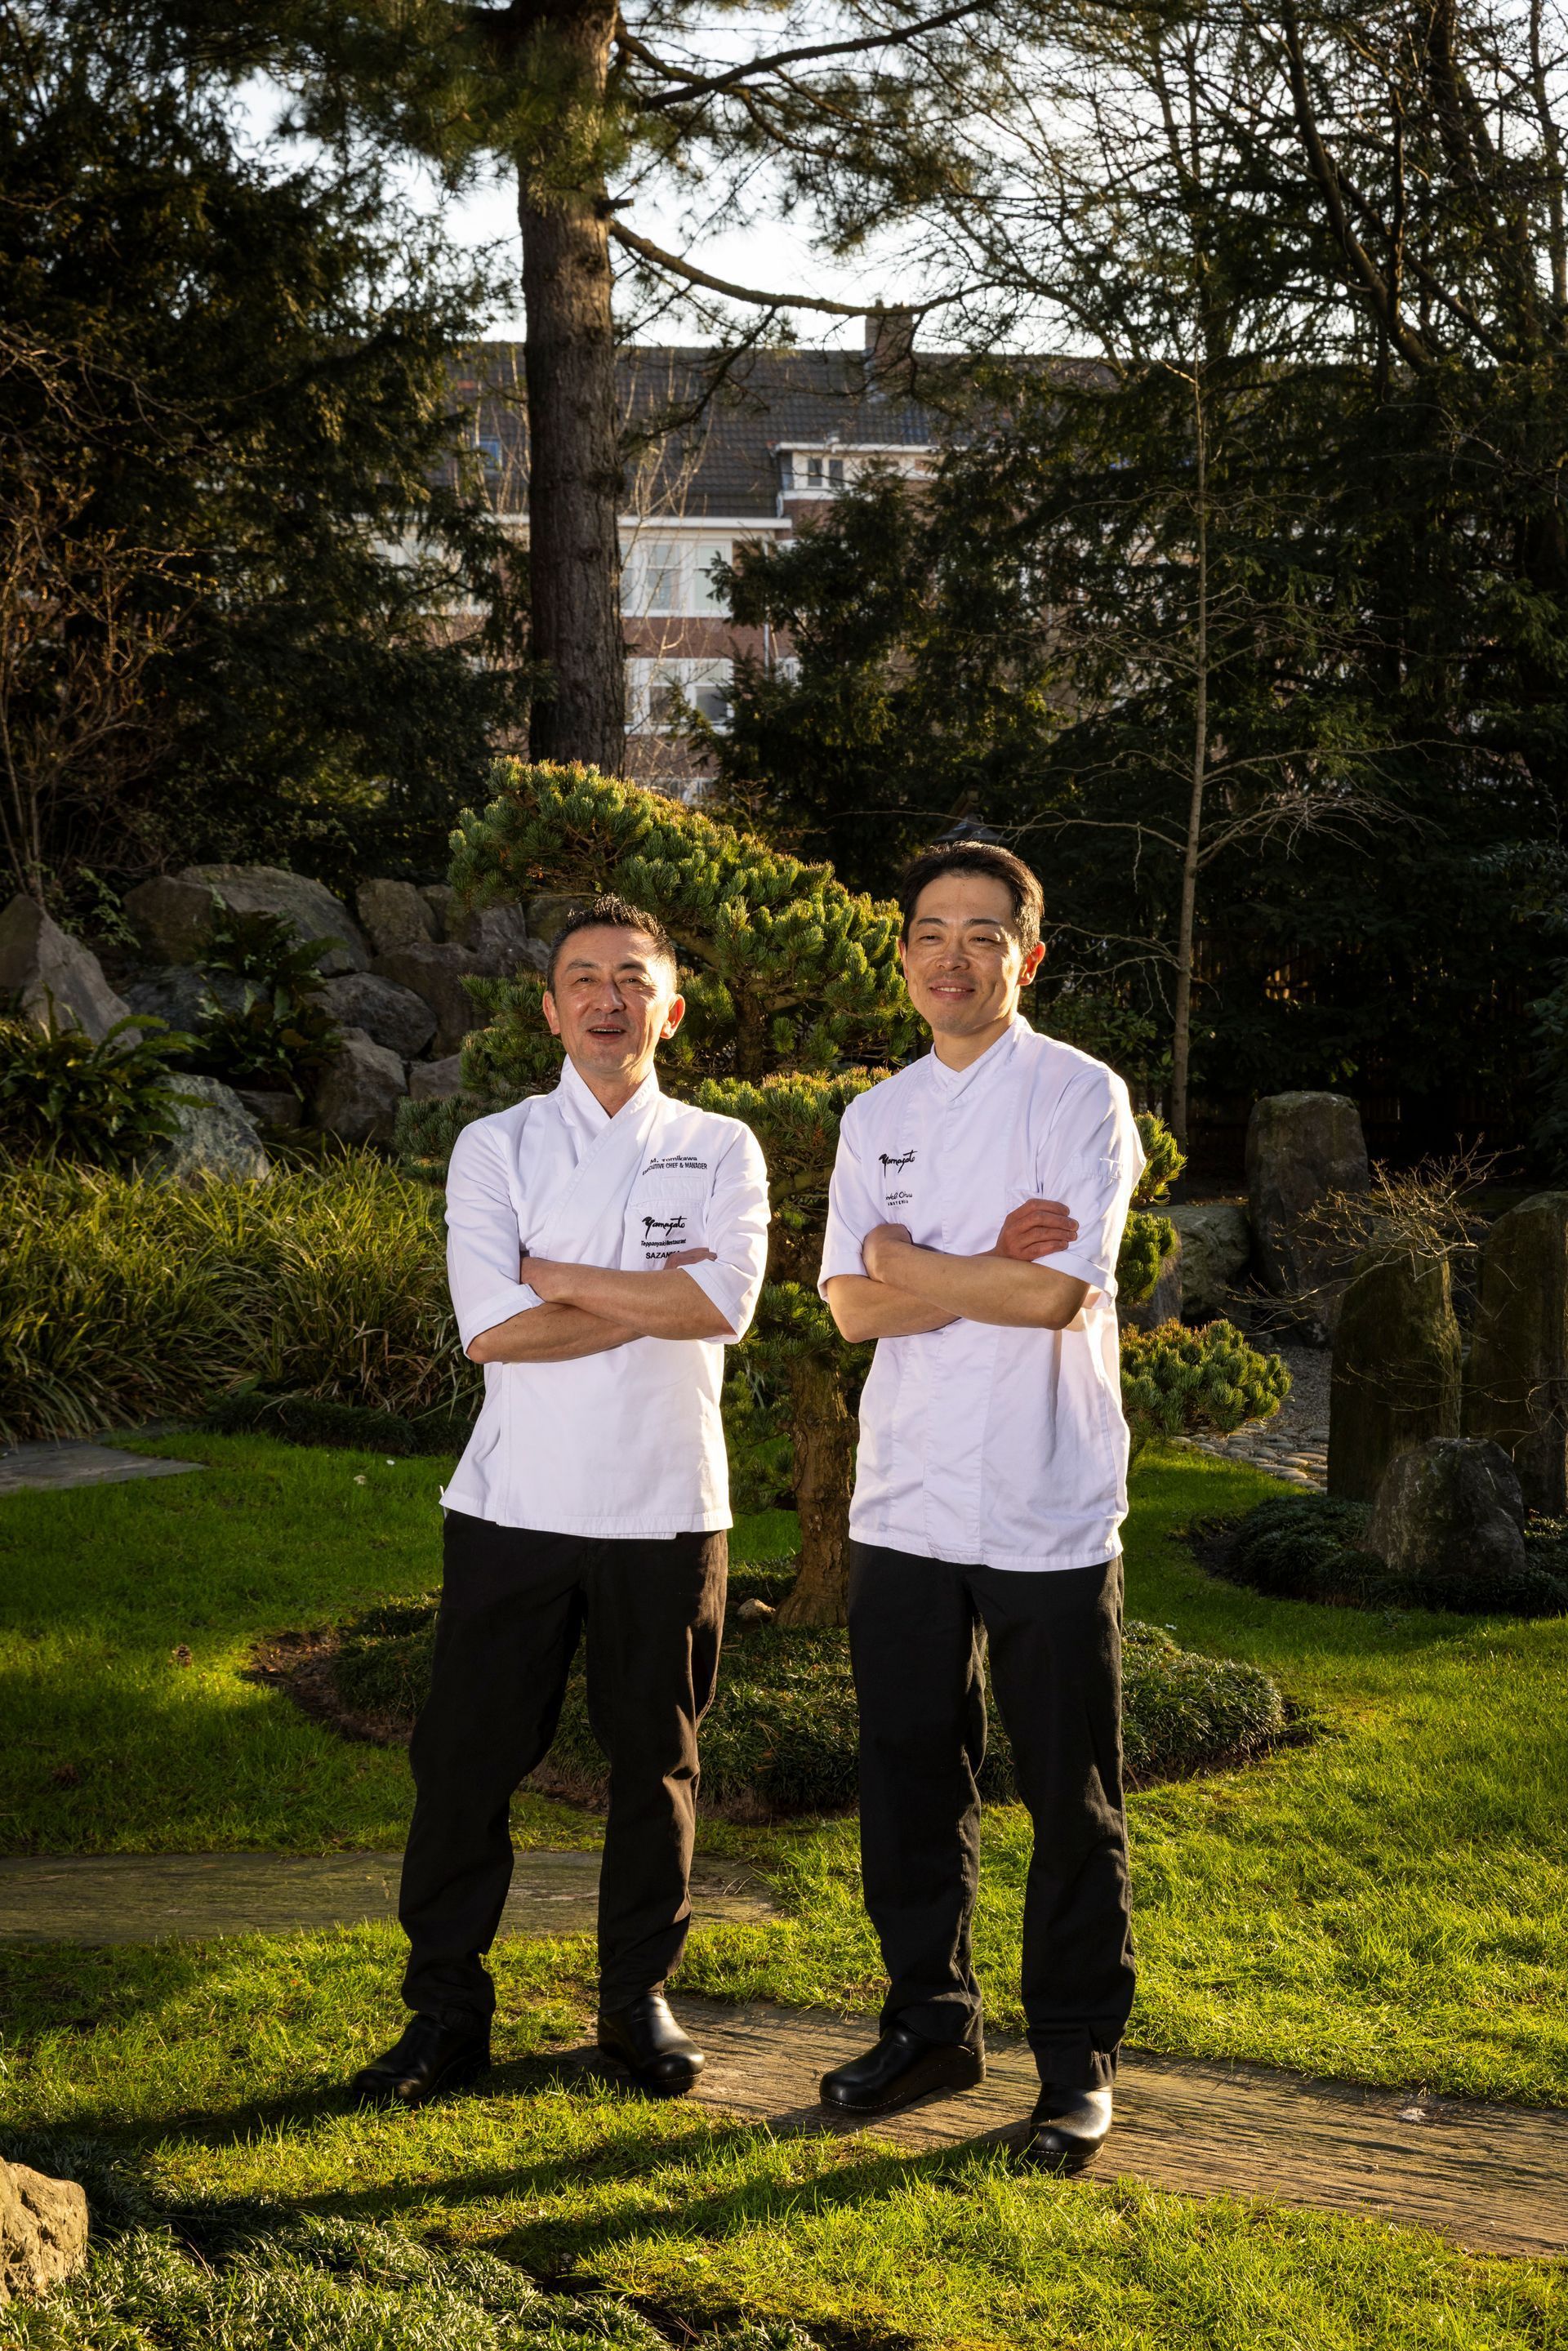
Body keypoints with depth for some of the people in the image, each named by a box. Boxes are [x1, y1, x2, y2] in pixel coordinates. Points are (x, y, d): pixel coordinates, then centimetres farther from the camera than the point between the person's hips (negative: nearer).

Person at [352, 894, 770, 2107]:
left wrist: (559, 1275, -10)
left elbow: (726, 1303, -13)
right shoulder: (496, 1146, 4)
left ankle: (639, 1996, 24)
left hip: (667, 1507, 0)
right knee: (467, 1754, 1)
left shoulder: (722, 1150, 5)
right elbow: (492, 1327, -9)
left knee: (656, 1757, 9)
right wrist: (651, 1300, -10)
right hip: (518, 1502, 0)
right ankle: (447, 2009, 12)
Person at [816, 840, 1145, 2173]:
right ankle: (932, 2023, 26)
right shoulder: (878, 1119, 12)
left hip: (1051, 1510, -5)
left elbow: (1061, 1291, -16)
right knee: (910, 1778, 11)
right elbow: (854, 1308, 2)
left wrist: (911, 1263, -7)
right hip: (907, 1500, 5)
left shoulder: (1080, 1096, -4)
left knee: (1071, 1800, 2)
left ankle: (1078, 2060, 14)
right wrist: (989, 1269, -12)